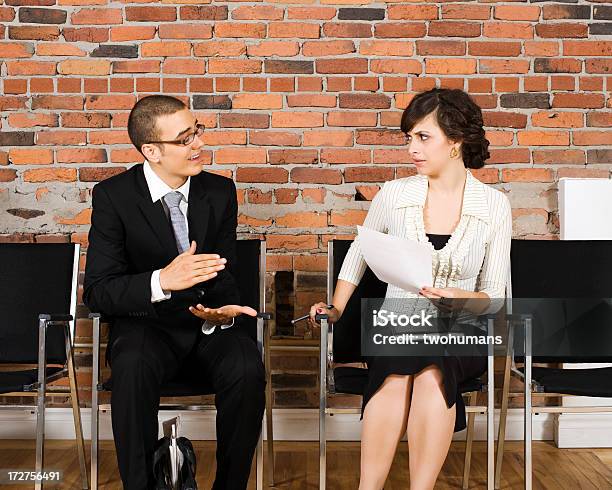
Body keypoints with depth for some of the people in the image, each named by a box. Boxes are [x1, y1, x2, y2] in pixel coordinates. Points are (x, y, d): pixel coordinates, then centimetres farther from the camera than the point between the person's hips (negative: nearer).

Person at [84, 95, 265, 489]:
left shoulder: (220, 191, 4)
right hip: (148, 325, -2)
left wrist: (222, 312, -19)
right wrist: (161, 281, -30)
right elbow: (98, 291, -11)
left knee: (247, 370, -29)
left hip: (209, 325, 2)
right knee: (134, 367, -36)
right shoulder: (113, 195, -6)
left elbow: (225, 276, 6)